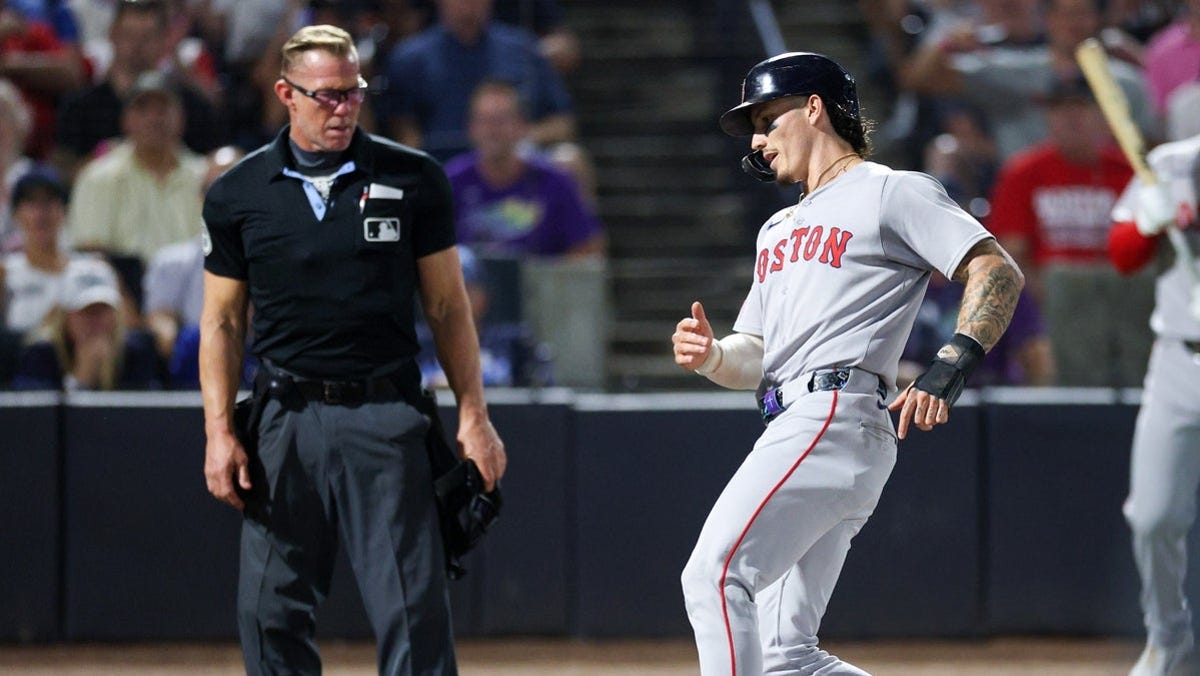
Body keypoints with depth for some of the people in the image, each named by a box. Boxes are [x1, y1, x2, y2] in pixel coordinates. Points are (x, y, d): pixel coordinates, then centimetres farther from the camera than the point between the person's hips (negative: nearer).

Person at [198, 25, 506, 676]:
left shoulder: (412, 179, 4)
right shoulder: (238, 195, 6)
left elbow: (447, 307, 8)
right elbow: (222, 321, 11)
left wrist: (473, 416, 1)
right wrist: (220, 432, 2)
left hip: (385, 419, -2)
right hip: (288, 421, 2)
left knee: (412, 610, -8)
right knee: (269, 613, 4)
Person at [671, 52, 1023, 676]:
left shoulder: (890, 192, 4)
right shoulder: (779, 230, 31)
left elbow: (998, 273, -6)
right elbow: (755, 359, 27)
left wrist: (949, 369, -20)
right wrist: (710, 356, 3)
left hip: (837, 415, -9)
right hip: (793, 427, 9)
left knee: (715, 573, -23)